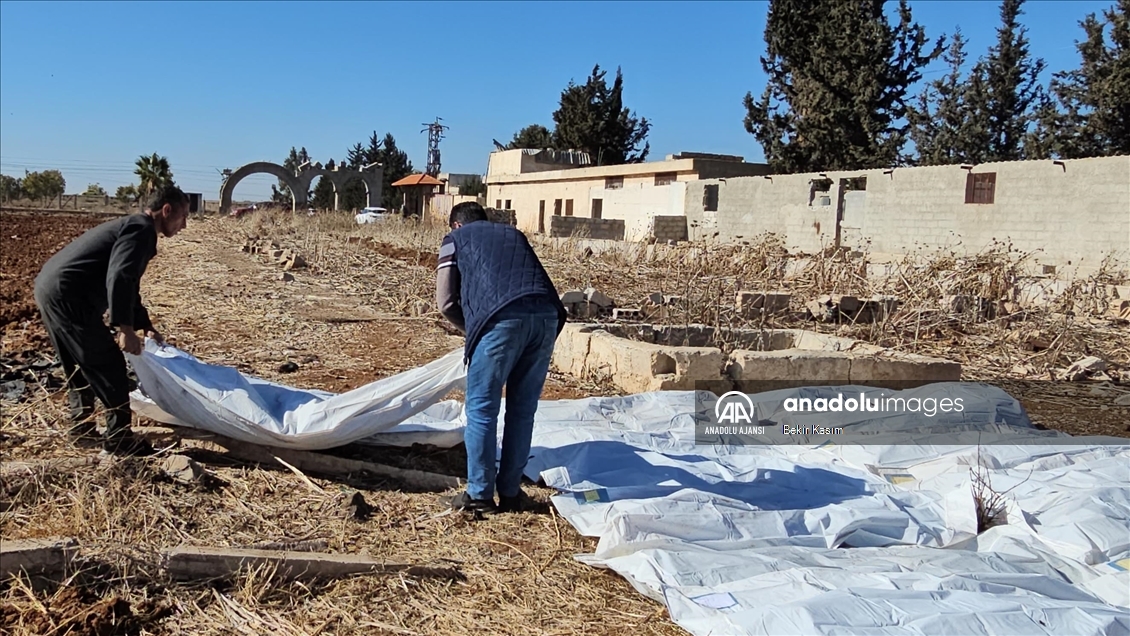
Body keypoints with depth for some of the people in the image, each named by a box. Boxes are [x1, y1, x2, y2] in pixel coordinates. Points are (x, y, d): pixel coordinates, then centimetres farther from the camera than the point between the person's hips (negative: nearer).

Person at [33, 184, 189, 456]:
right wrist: (126, 328, -25)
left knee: (80, 365, 23)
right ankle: (119, 439, 5)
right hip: (67, 295, -11)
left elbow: (128, 284, 32)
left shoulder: (133, 226, 22)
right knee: (109, 367, -2)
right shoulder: (141, 230, -10)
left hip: (50, 287, 11)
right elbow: (118, 278, -25)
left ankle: (81, 427, 33)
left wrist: (147, 327, 35)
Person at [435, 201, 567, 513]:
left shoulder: (455, 239, 23)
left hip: (502, 320, -4)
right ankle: (510, 493, 21)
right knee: (522, 411, 14)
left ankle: (479, 494, 12)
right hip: (546, 317, 5)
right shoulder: (513, 233, 35)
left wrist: (470, 329, 32)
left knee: (482, 409, 8)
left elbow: (446, 302, 14)